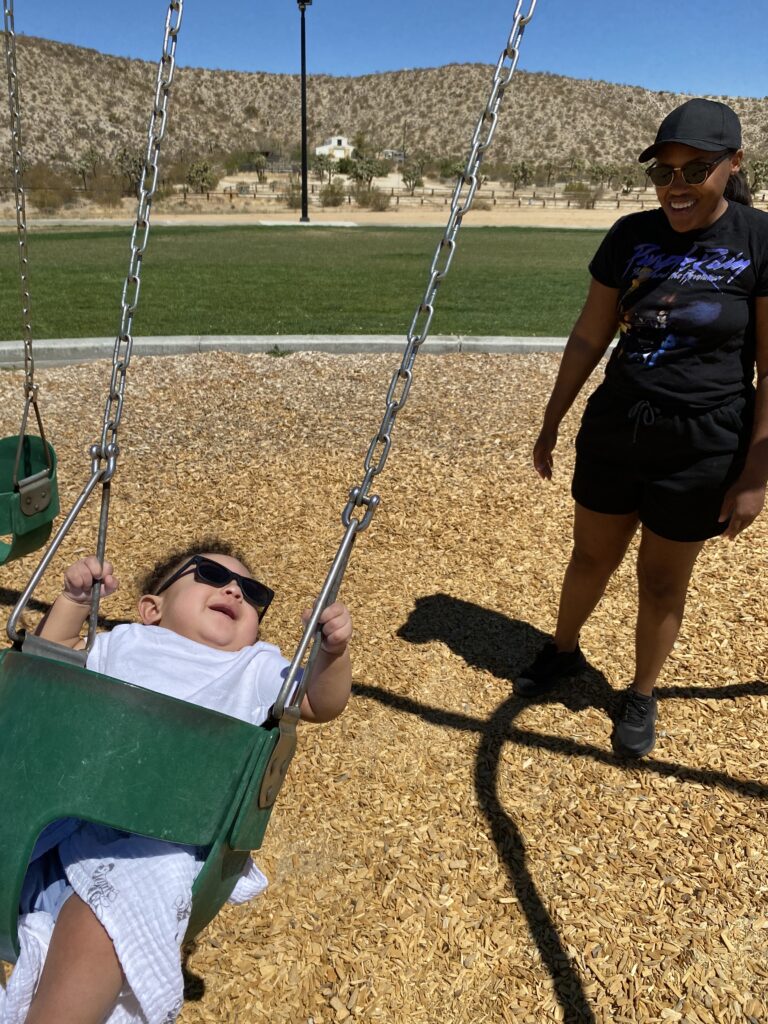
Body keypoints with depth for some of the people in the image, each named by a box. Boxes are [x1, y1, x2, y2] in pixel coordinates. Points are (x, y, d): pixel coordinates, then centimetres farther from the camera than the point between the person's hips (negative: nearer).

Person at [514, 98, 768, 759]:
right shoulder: (632, 235, 0)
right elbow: (589, 337, 6)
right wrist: (551, 424, 9)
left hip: (701, 447, -3)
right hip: (613, 430, 3)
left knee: (663, 580, 10)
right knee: (591, 556, 16)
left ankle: (642, 696, 33)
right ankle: (563, 653, 42)